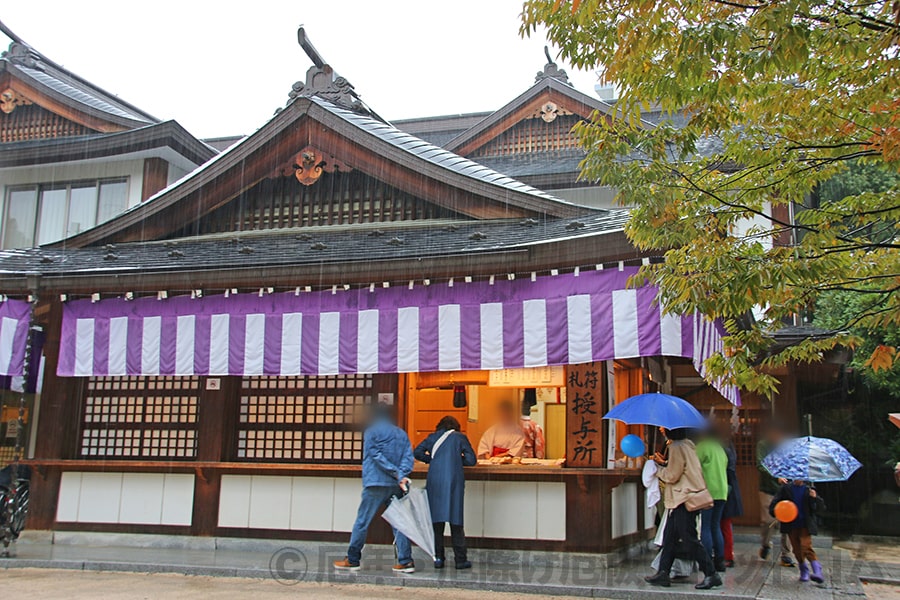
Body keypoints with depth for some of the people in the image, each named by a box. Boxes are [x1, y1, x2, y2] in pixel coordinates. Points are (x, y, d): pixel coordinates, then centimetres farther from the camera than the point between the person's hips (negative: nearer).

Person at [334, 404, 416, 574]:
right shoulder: (402, 433, 17)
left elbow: (377, 456, -9)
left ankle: (352, 560, 8)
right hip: (396, 486, 5)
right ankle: (406, 561, 0)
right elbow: (408, 456, 4)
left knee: (362, 522, 3)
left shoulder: (371, 432, 2)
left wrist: (397, 474, -12)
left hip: (376, 483, -5)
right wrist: (401, 475, -10)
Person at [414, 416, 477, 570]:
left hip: (434, 481, 2)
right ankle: (461, 559, 4)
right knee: (456, 521, 3)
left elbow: (417, 453, 6)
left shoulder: (433, 437, 13)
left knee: (437, 521, 7)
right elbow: (471, 460, 2)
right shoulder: (460, 437, 8)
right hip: (454, 481, -2)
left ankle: (438, 558, 6)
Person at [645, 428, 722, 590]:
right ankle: (663, 574, 16)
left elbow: (672, 476, -14)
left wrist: (658, 469, 1)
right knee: (669, 536, 12)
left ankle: (711, 575, -1)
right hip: (681, 499, 10)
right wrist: (664, 463, 11)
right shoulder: (686, 444, 13)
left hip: (684, 498, -10)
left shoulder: (677, 447, -17)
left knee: (689, 539, -6)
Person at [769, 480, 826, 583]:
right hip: (791, 525, 2)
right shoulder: (785, 489, 6)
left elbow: (821, 508, 2)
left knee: (806, 547, -19)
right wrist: (775, 511, -19)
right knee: (797, 550, 7)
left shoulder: (809, 490, 5)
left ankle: (818, 572, -23)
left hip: (805, 525, -2)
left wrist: (815, 498, -17)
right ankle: (804, 571, 26)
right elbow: (774, 502, 3)